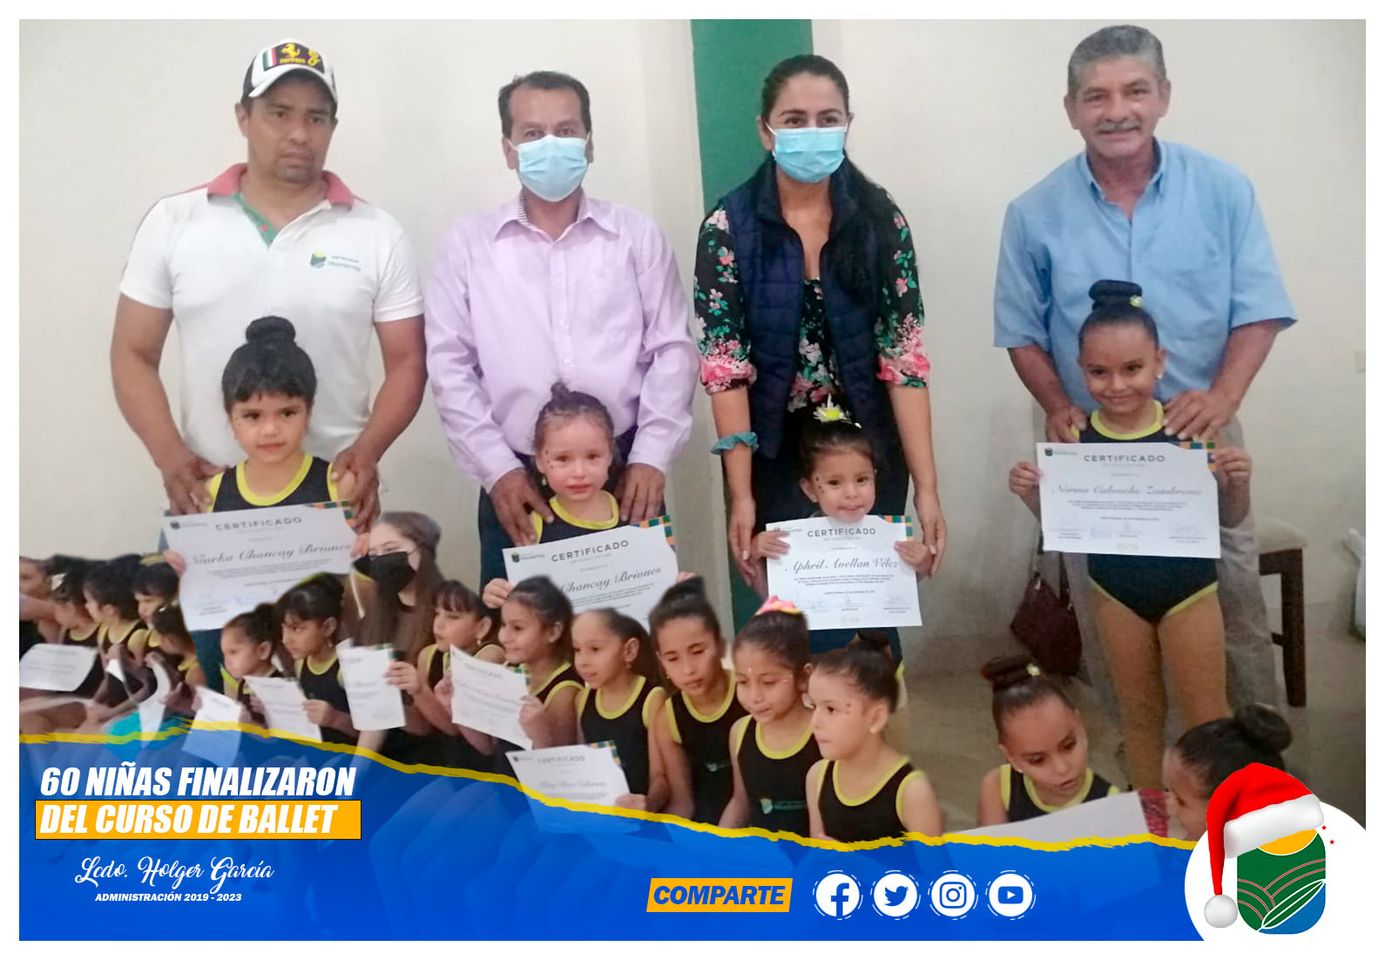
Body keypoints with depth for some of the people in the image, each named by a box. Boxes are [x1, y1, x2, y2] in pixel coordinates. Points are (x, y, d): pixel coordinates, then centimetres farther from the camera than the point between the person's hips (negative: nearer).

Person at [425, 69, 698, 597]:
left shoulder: (637, 234, 6)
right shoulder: (467, 242, 5)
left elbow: (672, 350, 4)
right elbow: (450, 365, 2)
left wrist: (650, 458, -5)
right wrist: (497, 469, -6)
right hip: (517, 480, 0)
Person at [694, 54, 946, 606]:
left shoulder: (880, 219, -5)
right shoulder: (729, 225, -9)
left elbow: (903, 355, -8)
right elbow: (725, 364, -11)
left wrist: (926, 486, -13)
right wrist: (740, 495, -16)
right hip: (774, 455, -1)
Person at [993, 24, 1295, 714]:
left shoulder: (1223, 190, -3)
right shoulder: (1035, 214, -3)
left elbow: (1258, 310, -3)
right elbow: (1023, 333, 3)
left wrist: (1224, 396, -19)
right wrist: (1058, 408, -14)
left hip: (1200, 438, 0)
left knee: (1236, 602, 6)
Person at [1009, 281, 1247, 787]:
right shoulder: (1075, 439, -11)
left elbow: (1229, 518, -4)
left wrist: (1238, 483, -24)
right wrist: (1032, 495, -16)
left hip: (1188, 588, -2)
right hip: (1115, 591, 2)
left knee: (1206, 719, 9)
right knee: (1139, 712, 18)